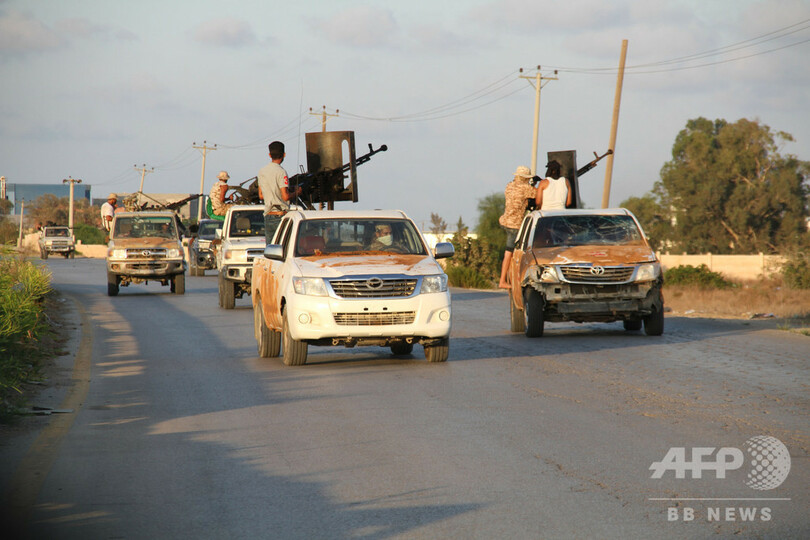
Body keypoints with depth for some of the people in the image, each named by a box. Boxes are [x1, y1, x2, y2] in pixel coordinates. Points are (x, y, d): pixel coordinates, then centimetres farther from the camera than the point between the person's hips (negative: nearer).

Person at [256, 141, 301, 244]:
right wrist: (296, 193, 2)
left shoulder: (262, 171, 12)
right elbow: (285, 196, -16)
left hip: (267, 216, 7)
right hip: (280, 215, -7)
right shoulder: (281, 172, -12)